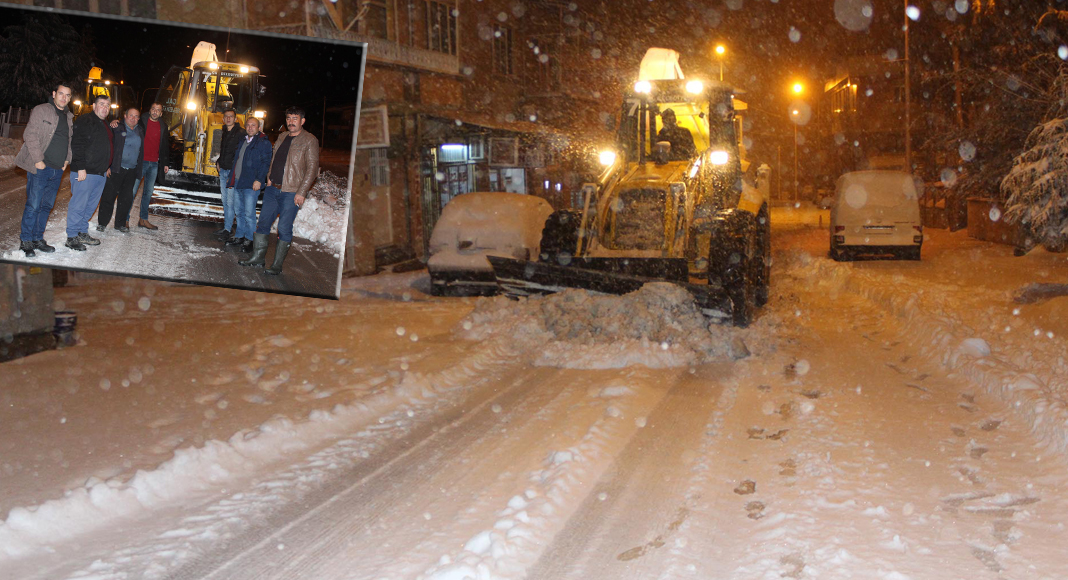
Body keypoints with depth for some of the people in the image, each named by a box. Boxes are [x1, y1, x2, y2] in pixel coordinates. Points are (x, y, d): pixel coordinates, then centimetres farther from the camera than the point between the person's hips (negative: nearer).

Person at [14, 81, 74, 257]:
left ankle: (38, 239, 18)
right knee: (33, 205, -6)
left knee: (47, 205, 10)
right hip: (40, 168, -6)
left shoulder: (69, 117, 14)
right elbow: (30, 135, -10)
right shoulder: (41, 110, -5)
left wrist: (66, 159, 10)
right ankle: (25, 241, 2)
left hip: (57, 170, 6)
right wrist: (38, 160, -14)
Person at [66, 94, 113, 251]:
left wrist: (107, 167, 24)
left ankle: (82, 233, 22)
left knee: (91, 205, 13)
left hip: (100, 173, 9)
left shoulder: (105, 125, 19)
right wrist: (81, 168, -21)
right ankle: (72, 237, 0)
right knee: (78, 205, -5)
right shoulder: (84, 121, -9)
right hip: (85, 172, -9)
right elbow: (77, 146, -16)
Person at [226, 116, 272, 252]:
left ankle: (249, 239, 4)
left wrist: (259, 180, -19)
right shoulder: (243, 141, 18)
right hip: (238, 182, 8)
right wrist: (232, 178, 19)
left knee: (249, 213, -6)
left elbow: (265, 163, -12)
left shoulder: (264, 143, -6)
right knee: (238, 211, 14)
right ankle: (240, 236, 25)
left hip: (251, 184, -8)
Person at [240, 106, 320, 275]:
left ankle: (277, 264, 5)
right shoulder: (281, 139, 15)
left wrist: (301, 192, -16)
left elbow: (312, 169, -10)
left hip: (291, 192, -7)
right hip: (273, 189, 7)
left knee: (284, 228, -3)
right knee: (263, 223, 9)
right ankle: (258, 257, 20)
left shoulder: (310, 141, -6)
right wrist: (269, 177, 13)